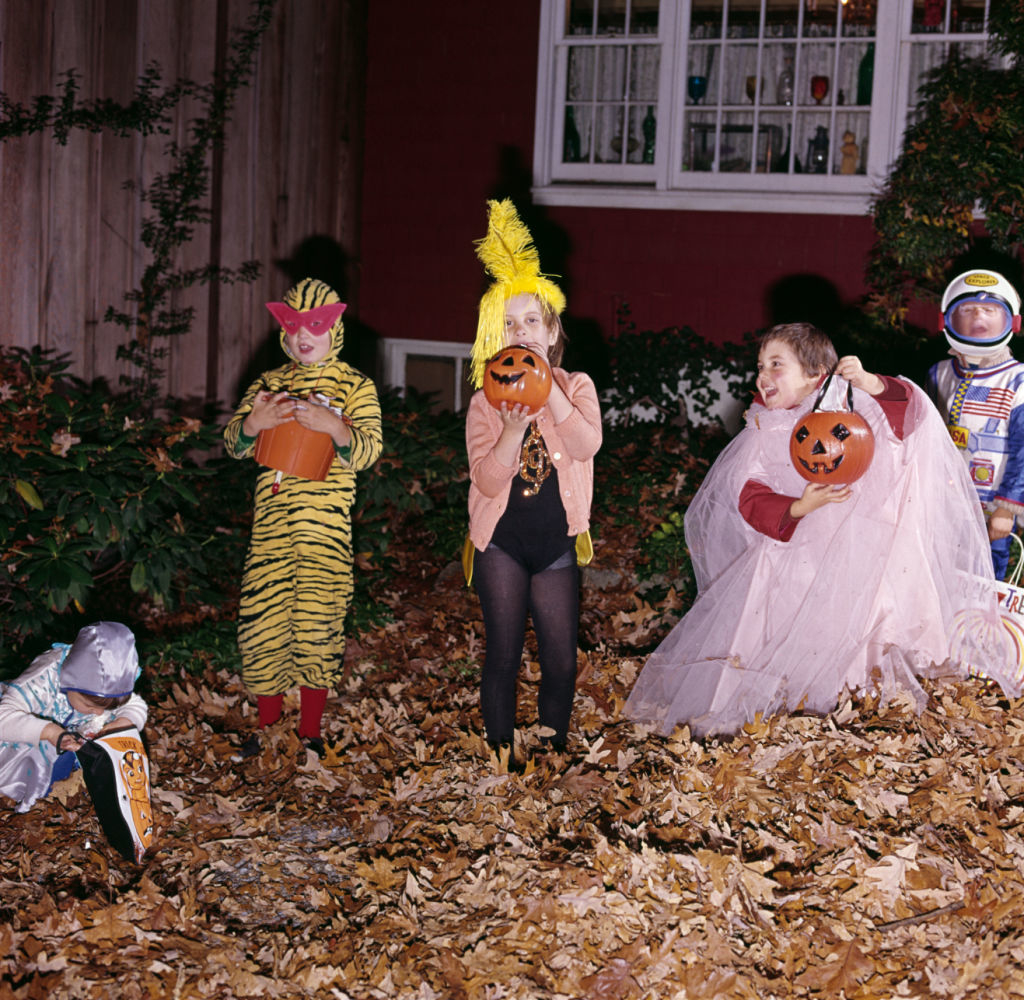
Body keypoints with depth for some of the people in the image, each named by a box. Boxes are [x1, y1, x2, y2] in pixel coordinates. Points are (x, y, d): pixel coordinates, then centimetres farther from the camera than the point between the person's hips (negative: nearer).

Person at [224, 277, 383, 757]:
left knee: (317, 619, 0)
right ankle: (267, 727, 21)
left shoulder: (354, 385, 4)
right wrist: (253, 423, -16)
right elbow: (234, 443, 7)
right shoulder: (268, 383, 14)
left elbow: (368, 450, -7)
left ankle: (310, 731, 16)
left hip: (327, 523, -3)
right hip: (271, 521, 3)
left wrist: (333, 426, -27)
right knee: (263, 616, 2)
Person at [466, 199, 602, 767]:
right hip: (502, 542, -1)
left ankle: (554, 752, 23)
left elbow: (587, 445, -20)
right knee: (503, 655, 4)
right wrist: (514, 427, -27)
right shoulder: (487, 401, -2)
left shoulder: (575, 387, 0)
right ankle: (501, 757, 17)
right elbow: (487, 479, -13)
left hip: (556, 541, 1)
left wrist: (546, 386, -23)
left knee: (562, 661, 5)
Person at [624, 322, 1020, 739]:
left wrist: (870, 383, -30)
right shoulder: (762, 435, 0)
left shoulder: (848, 406, -3)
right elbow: (752, 500, -9)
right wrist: (799, 508, -26)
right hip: (791, 549, 1)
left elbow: (913, 414, -13)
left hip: (854, 545, -1)